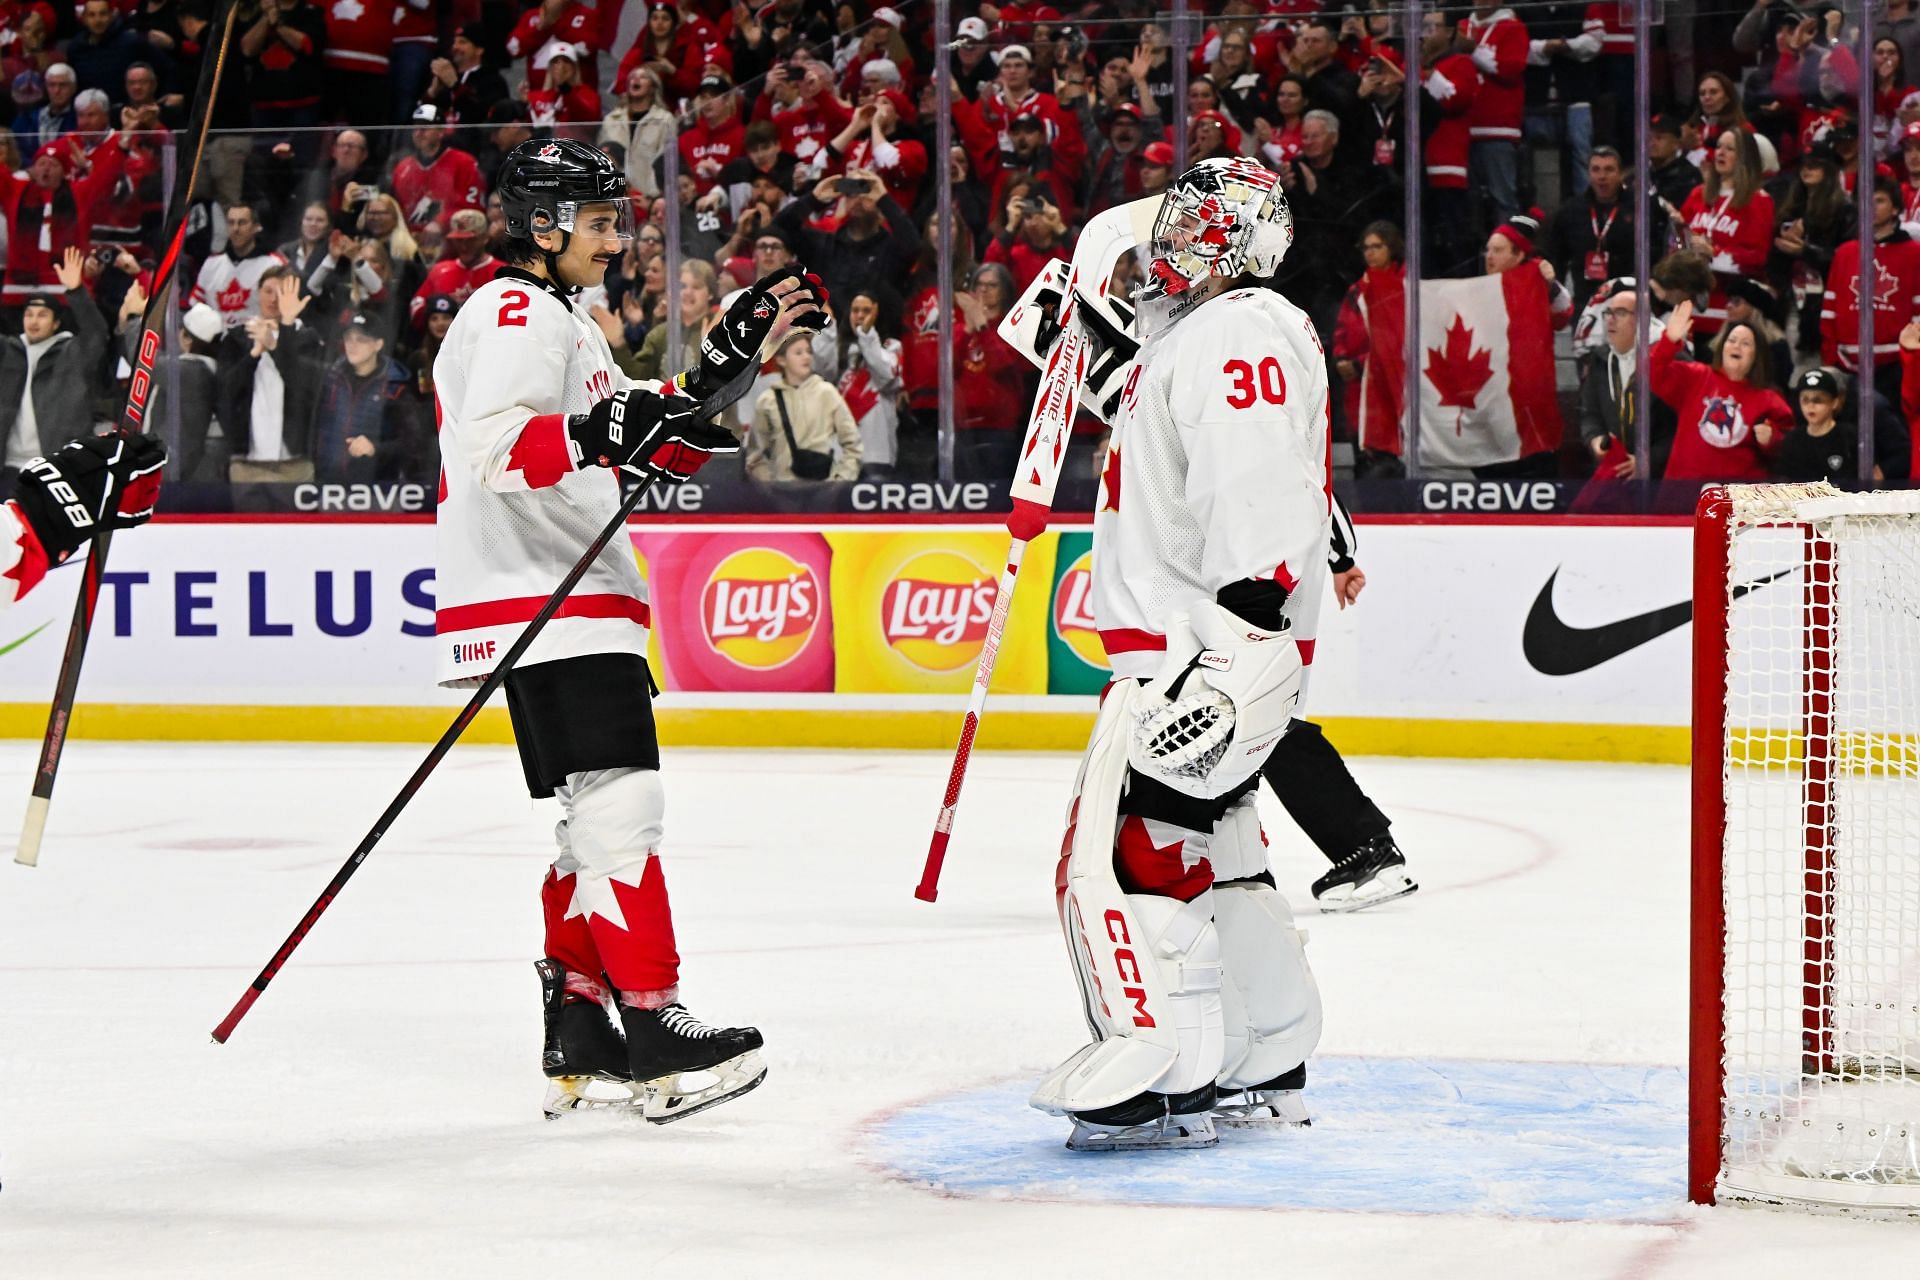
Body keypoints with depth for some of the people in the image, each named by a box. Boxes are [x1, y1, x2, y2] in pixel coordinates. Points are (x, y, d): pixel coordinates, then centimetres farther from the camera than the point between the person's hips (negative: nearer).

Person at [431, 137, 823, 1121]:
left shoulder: (559, 320, 23)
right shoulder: (517, 315, -10)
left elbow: (657, 445, 24)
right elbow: (491, 447, -26)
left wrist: (736, 356, 16)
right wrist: (602, 432, -37)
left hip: (574, 598, 11)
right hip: (540, 598, -11)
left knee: (598, 816, 13)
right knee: (618, 801, -16)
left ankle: (576, 1036, 18)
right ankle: (653, 1036, -19)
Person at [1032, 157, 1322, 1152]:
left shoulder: (1243, 334, -14)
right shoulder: (1191, 335, 19)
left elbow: (1260, 507, -24)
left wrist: (1224, 657, -30)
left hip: (1214, 651, -11)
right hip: (1188, 649, 11)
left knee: (1118, 850, -14)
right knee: (1211, 851, 18)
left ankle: (1172, 1079, -15)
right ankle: (1267, 1071, 26)